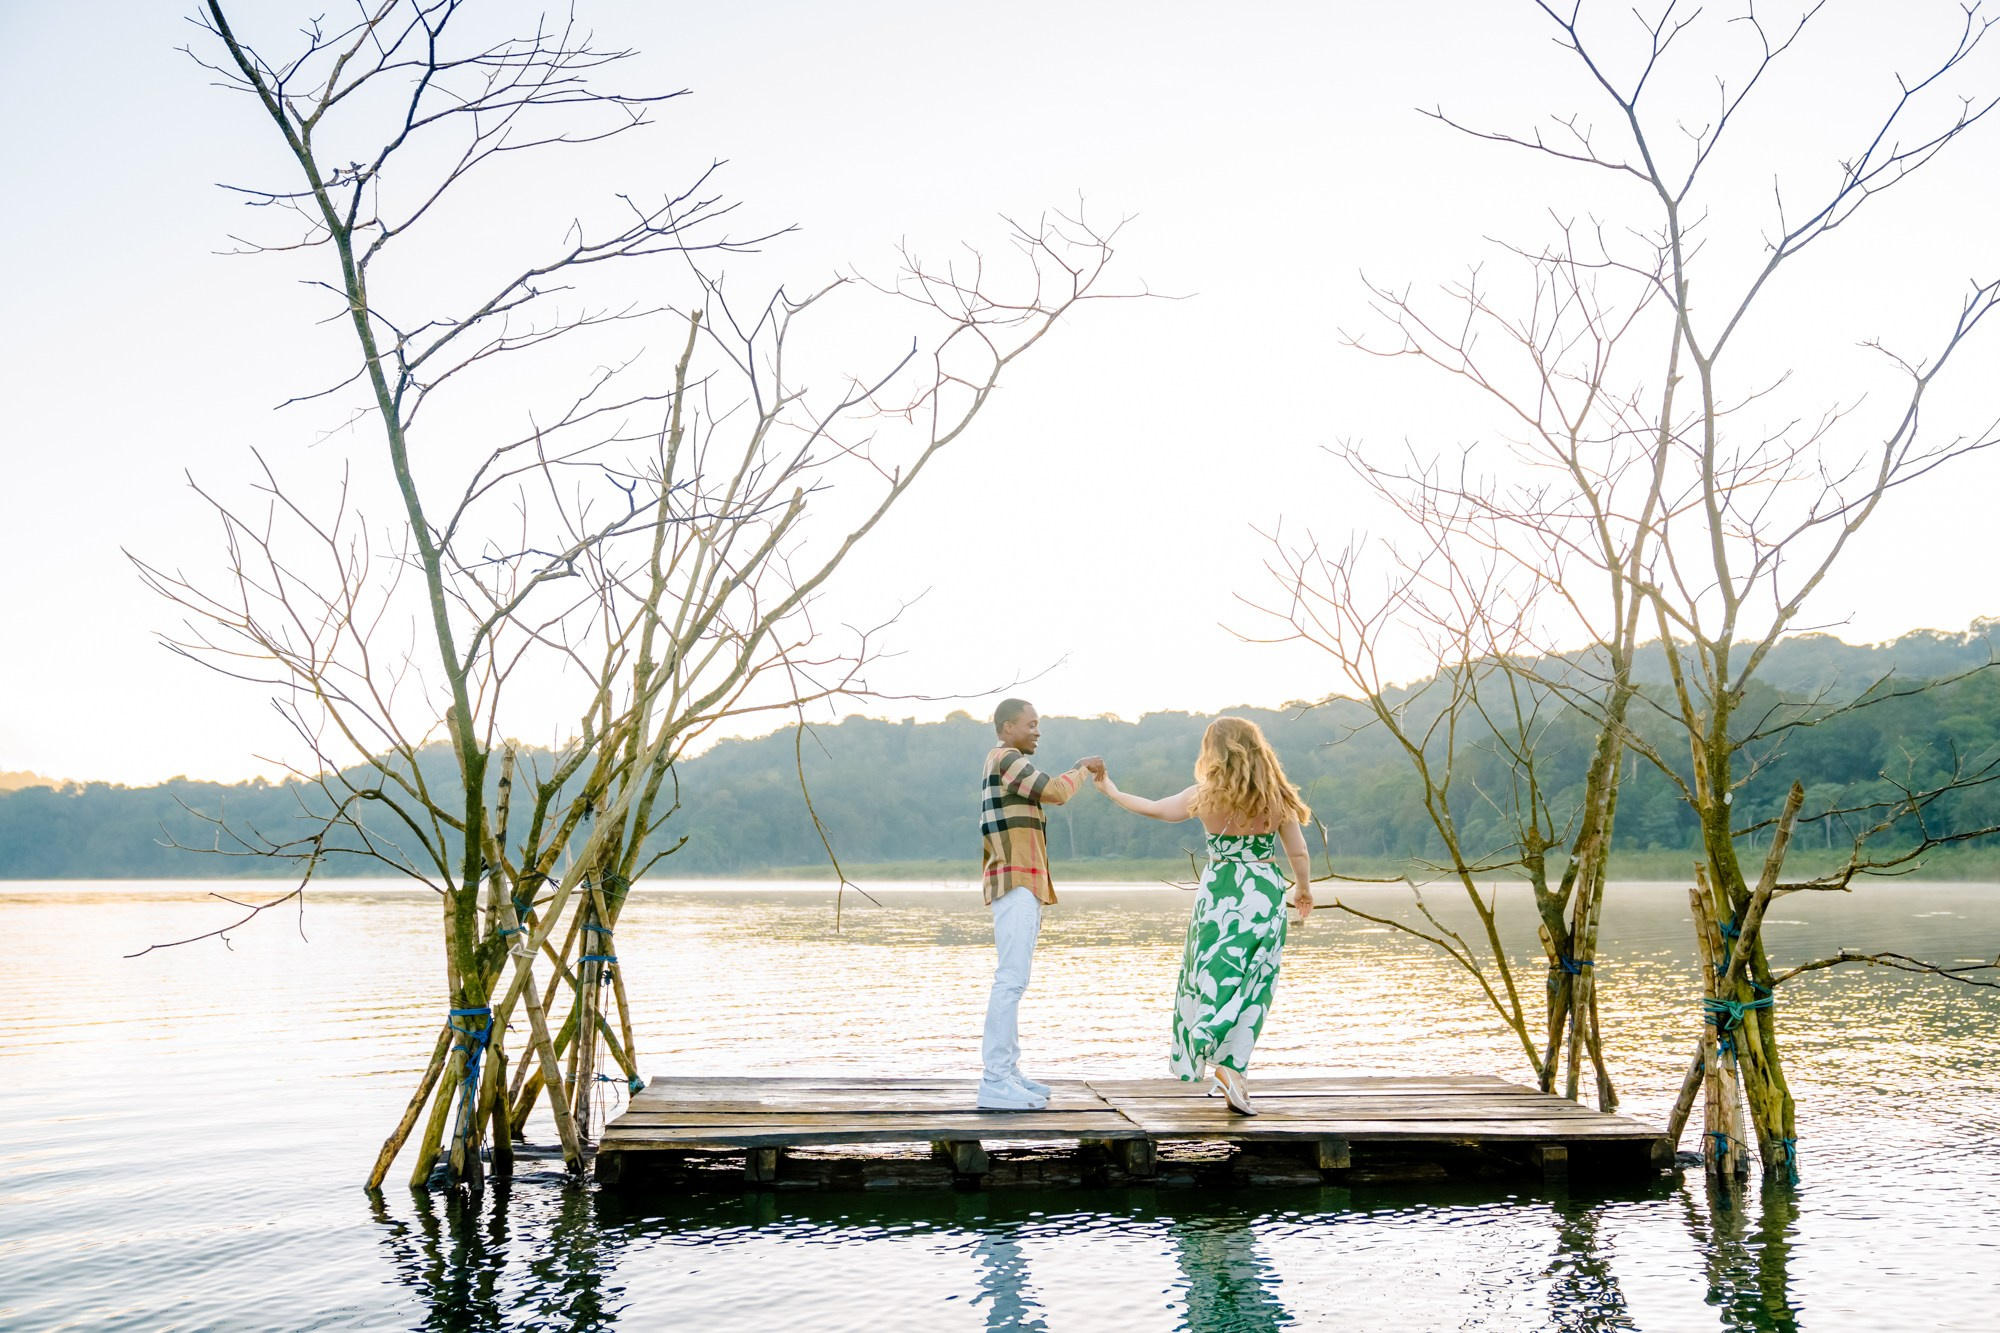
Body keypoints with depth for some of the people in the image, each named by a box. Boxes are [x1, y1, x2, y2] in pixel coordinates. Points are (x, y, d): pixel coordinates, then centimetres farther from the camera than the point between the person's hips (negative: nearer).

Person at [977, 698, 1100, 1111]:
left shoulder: (1009, 766, 23)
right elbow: (1056, 792, -19)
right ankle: (994, 1082, -17)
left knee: (1014, 980, 11)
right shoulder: (1004, 759, -8)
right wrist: (1083, 766, 1)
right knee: (1012, 979, -15)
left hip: (1024, 886, 11)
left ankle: (1007, 1071, 14)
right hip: (1015, 885, -11)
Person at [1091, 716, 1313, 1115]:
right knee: (1251, 985, 5)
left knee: (1216, 979, 9)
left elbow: (1154, 809, 5)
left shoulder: (1205, 796, -5)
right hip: (1266, 895, 1)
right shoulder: (1276, 797, -3)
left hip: (1219, 895, -1)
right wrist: (1304, 889, 22)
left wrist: (1111, 790, 20)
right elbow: (1298, 853, 3)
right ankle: (1231, 1069, 2)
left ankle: (1224, 1068, 5)